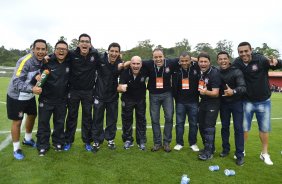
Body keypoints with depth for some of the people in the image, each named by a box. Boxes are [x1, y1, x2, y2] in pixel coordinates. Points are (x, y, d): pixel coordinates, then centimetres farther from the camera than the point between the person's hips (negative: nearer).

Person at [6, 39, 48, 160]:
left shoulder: (42, 60, -7)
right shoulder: (25, 61, -28)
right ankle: (16, 149, 23)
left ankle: (27, 139, 44)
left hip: (29, 96, 7)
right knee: (17, 121, 3)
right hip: (16, 96, -7)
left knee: (32, 115, 19)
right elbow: (16, 82, -32)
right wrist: (32, 89, -48)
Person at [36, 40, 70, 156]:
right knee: (43, 122, 8)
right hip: (46, 99, -2)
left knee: (60, 123, 15)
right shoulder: (47, 62, -12)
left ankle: (58, 143, 33)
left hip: (62, 100, 3)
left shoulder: (69, 63, -1)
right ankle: (43, 146, 24)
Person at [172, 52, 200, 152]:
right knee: (179, 123, 7)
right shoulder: (176, 70, -2)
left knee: (193, 123, 9)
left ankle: (193, 143, 24)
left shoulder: (196, 68, -7)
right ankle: (179, 143, 20)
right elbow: (174, 86, 5)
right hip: (180, 102, 1)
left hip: (193, 102, -1)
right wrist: (176, 98, 4)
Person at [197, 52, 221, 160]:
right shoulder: (200, 72, 0)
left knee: (209, 127, -9)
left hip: (212, 103, -8)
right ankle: (209, 147, 28)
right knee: (201, 126, 12)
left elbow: (215, 93, -25)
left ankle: (209, 152, 0)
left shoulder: (214, 73, -20)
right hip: (203, 102, 8)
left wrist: (206, 92, -43)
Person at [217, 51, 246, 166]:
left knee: (238, 128, -1)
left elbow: (243, 87, -25)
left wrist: (233, 91, -43)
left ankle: (240, 154, 8)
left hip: (236, 103, -3)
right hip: (223, 103, 3)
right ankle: (225, 149, 28)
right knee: (224, 127, 12)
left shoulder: (236, 71, -15)